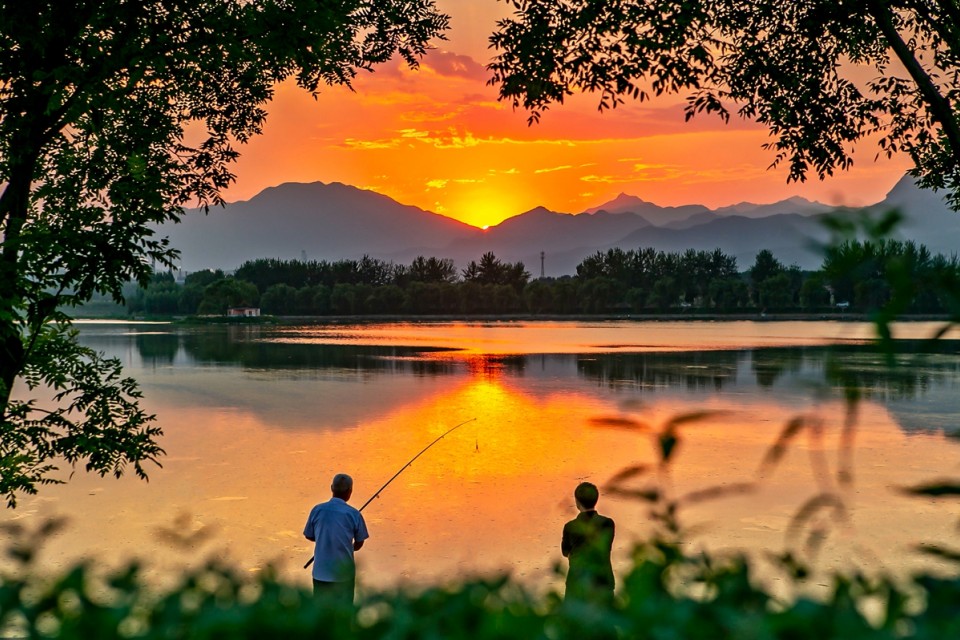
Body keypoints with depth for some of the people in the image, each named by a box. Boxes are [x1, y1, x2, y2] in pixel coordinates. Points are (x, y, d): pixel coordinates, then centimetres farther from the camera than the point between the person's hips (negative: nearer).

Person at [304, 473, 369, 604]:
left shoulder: (317, 510, -6)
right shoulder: (354, 514, -10)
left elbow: (309, 536, 6)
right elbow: (359, 543, 0)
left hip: (321, 570, 2)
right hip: (344, 570, -2)